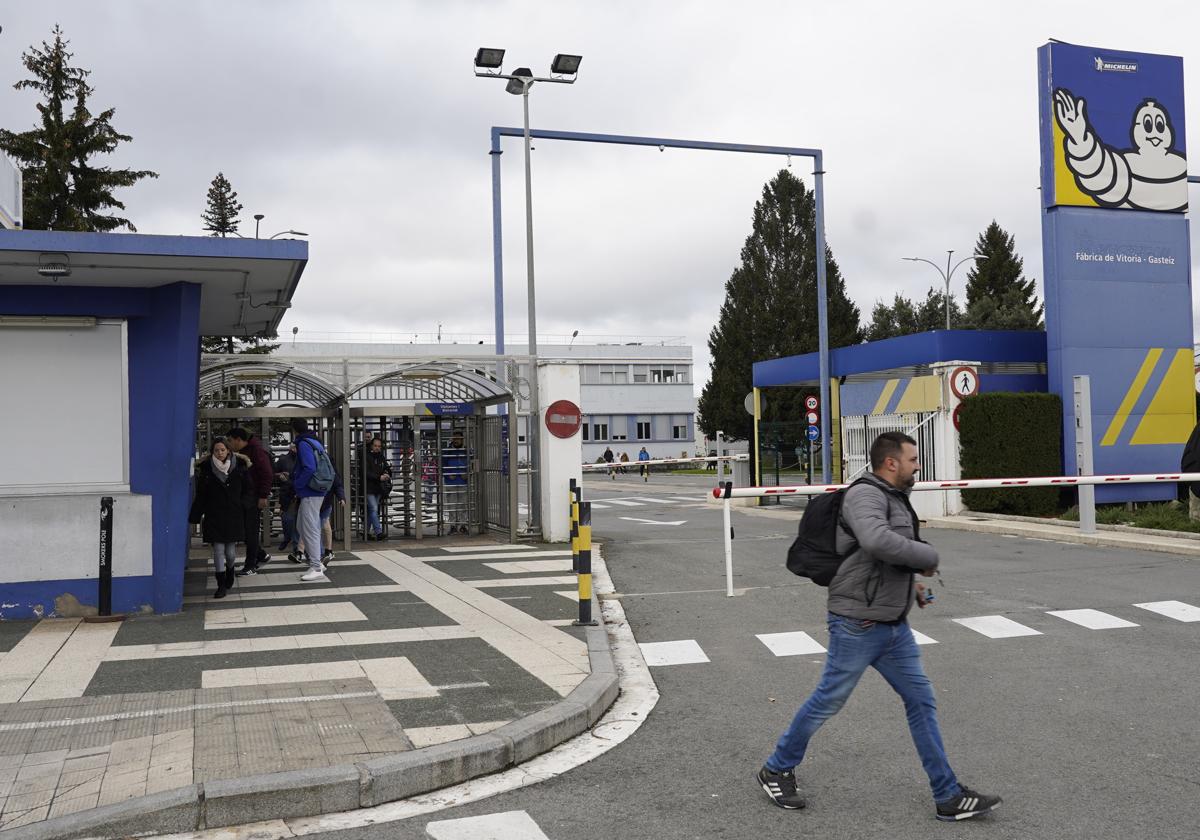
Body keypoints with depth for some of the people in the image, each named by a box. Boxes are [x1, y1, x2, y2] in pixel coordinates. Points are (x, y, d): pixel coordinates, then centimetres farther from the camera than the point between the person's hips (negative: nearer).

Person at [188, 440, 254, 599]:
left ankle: (230, 571, 35)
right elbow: (201, 495, 4)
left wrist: (242, 505, -5)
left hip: (234, 516, 0)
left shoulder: (240, 467, 1)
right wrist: (195, 517, 1)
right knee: (218, 551, -3)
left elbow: (249, 490, 9)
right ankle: (221, 585, 7)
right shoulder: (206, 469, 1)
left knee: (231, 552, 3)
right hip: (214, 517, 0)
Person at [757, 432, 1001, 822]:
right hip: (858, 625, -9)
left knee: (921, 700, 9)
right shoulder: (865, 494, -17)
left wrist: (911, 583, 13)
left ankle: (949, 797, 17)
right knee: (828, 701, 3)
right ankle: (776, 770, 22)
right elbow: (877, 542, -37)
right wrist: (928, 557, -22)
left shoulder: (895, 498, 14)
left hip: (893, 625, 9)